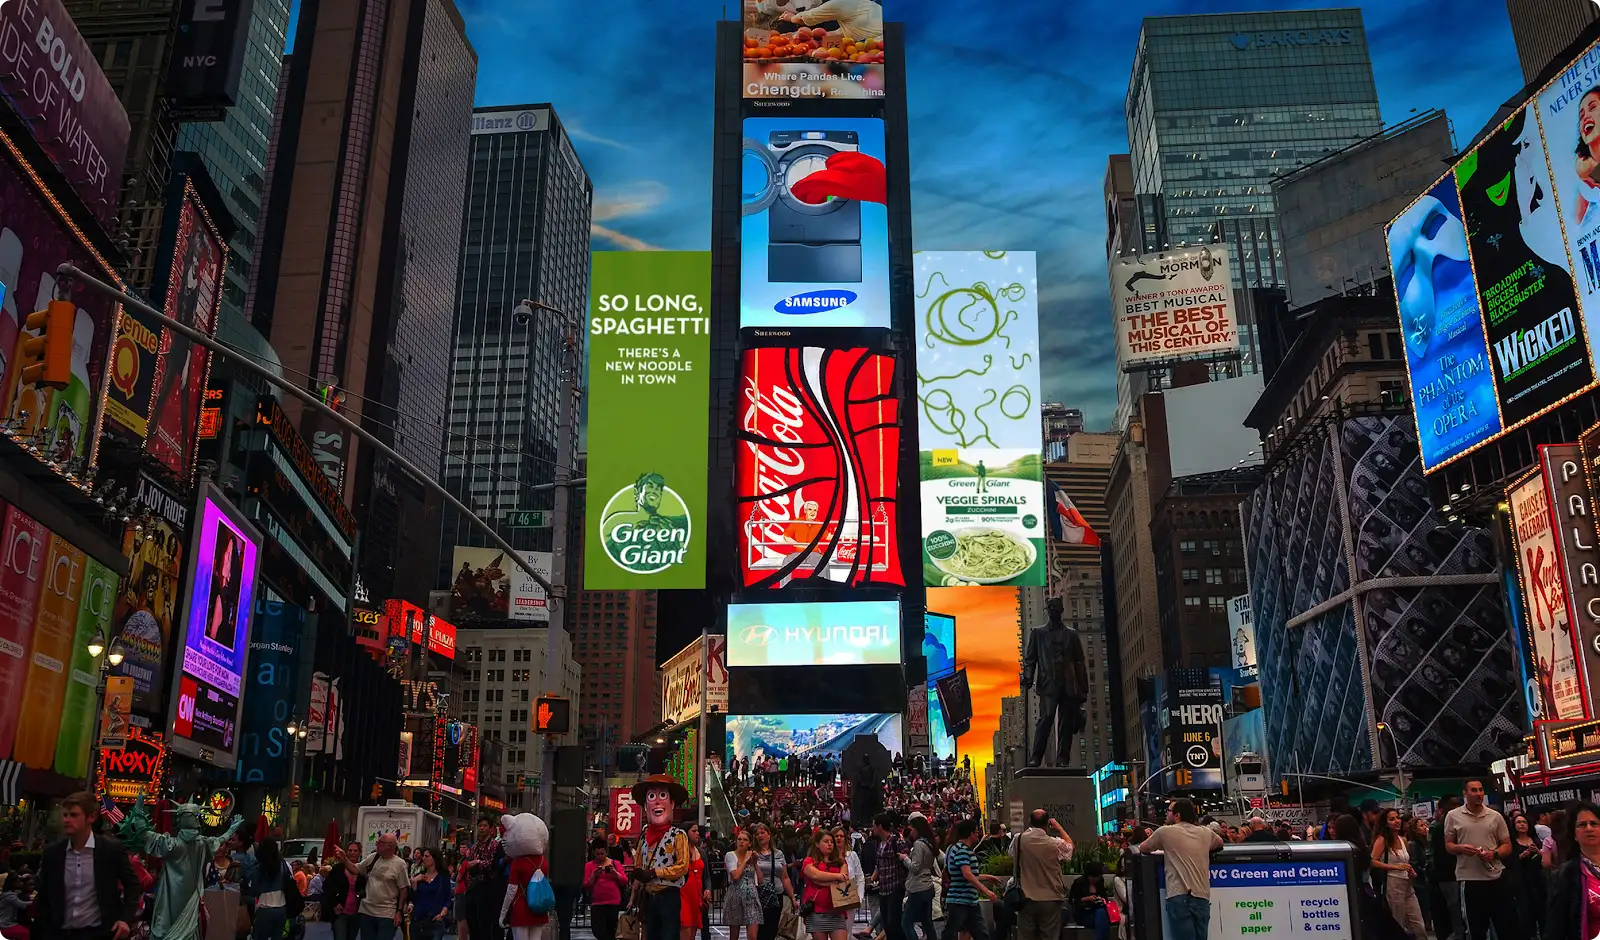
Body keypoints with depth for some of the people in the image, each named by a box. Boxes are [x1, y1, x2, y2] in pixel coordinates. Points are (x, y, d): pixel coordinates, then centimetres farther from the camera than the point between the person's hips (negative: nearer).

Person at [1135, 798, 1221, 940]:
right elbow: (1220, 842, 39)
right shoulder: (1205, 832, 16)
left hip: (1180, 896, -4)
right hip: (1202, 896, 4)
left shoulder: (1166, 831, 5)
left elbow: (1142, 848, 20)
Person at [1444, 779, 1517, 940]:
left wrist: (1494, 853, -11)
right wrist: (1460, 848, -15)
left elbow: (1507, 846, 9)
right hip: (1469, 880, -2)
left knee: (1508, 926, 9)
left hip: (1496, 878, 2)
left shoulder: (1495, 816, 5)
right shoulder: (1453, 816, 1)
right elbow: (1448, 845, 7)